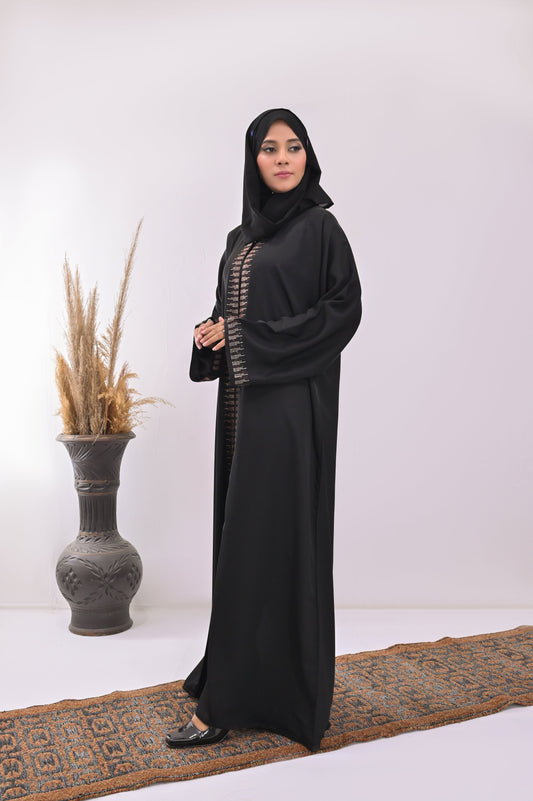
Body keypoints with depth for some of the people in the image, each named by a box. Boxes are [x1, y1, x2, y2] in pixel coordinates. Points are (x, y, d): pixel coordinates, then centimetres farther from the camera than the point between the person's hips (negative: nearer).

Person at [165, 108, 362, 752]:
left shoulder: (319, 226, -4)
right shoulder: (240, 237, 17)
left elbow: (346, 306, -10)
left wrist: (262, 342, -15)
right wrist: (210, 334, -1)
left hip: (289, 403, -8)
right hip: (241, 398, 8)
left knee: (266, 538, -5)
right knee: (241, 531, 11)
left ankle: (223, 703, 3)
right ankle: (265, 677, 27)